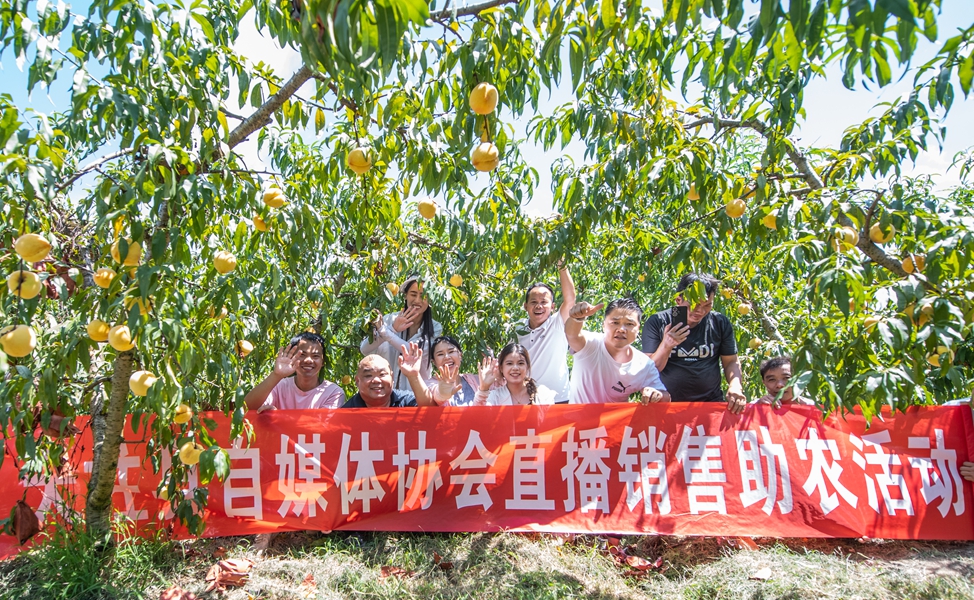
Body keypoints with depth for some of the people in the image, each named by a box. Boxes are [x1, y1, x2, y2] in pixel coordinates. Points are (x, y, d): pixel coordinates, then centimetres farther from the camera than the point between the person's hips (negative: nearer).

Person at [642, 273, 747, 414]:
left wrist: (735, 386, -7)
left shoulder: (720, 323, 5)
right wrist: (666, 345, -22)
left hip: (711, 401, 2)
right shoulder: (657, 323, -3)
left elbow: (731, 362, 12)